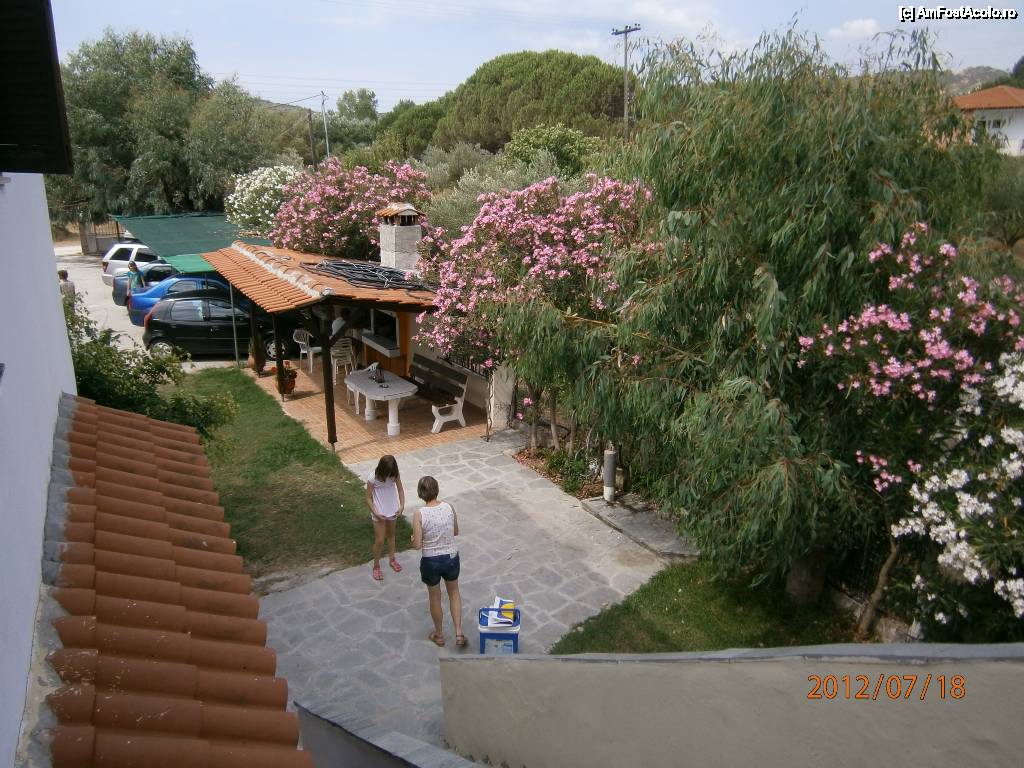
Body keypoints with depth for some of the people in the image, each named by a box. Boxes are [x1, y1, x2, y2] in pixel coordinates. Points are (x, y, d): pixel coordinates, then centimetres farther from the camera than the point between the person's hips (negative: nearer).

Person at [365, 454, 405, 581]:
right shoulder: (373, 478, -24)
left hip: (392, 510, 4)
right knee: (379, 540, 1)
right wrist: (375, 513, -20)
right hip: (379, 513, -4)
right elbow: (368, 498, -15)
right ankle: (376, 566, 20)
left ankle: (392, 559, 43)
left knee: (391, 535, 22)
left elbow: (400, 490, -1)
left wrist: (402, 506, -12)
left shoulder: (395, 474, -14)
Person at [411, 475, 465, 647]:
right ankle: (459, 633, 25)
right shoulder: (449, 507, -10)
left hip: (431, 561, -2)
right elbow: (456, 532, 4)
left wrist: (413, 539, 5)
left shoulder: (419, 514, -20)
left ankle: (439, 635, 39)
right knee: (454, 593, 26)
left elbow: (417, 545, -16)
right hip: (451, 557, 2)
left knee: (435, 598, 21)